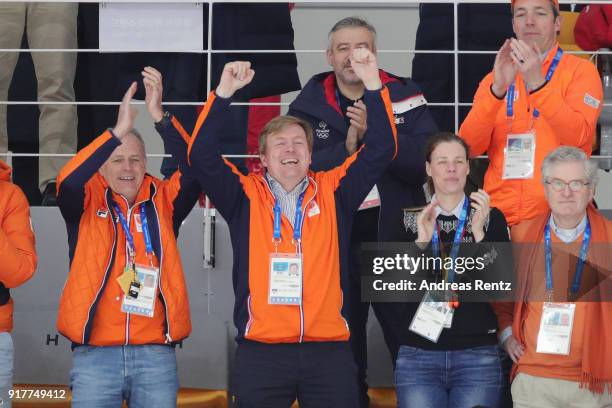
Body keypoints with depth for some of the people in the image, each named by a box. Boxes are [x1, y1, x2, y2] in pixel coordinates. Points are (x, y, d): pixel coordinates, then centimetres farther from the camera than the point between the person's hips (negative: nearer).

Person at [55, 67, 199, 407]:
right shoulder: (87, 202, 6)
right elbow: (67, 181, -16)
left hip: (155, 353, 1)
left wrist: (158, 116, -20)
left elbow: (195, 170, -9)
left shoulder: (163, 201, 9)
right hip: (95, 353, -1)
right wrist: (118, 131, -25)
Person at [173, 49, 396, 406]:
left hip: (329, 349, 1)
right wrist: (224, 93, -13)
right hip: (261, 351, -1)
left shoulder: (333, 192, 10)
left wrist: (373, 86, -7)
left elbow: (380, 151, 4)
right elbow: (202, 156, -4)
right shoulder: (245, 196, 7)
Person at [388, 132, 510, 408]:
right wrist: (420, 241, -9)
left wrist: (479, 234, -11)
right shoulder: (408, 220, 9)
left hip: (478, 354, -1)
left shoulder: (491, 218, 6)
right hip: (418, 354, 1)